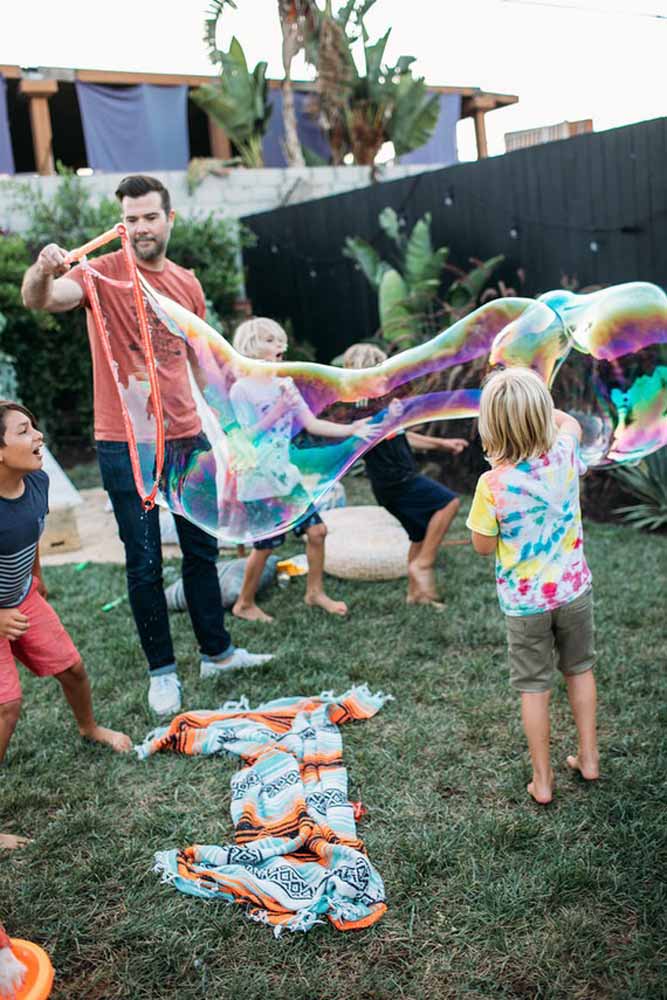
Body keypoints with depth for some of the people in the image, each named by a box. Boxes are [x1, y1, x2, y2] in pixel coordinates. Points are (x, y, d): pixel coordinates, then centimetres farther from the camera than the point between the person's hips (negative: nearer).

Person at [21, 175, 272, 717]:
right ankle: (162, 671, 19)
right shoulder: (103, 273, -8)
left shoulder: (187, 283, 7)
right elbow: (40, 300, -27)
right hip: (126, 444, -5)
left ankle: (217, 652, 31)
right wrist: (42, 273, -49)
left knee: (202, 549, 15)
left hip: (186, 436, 5)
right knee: (144, 563, 4)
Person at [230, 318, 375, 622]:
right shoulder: (242, 390, -13)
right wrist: (278, 411, -25)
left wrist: (350, 429, -9)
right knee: (265, 546, 1)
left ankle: (315, 591, 25)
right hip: (258, 483, -6)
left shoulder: (285, 384, 6)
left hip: (287, 477, 7)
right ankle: (244, 604, 21)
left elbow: (312, 424, 2)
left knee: (316, 529, 6)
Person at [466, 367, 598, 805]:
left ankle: (543, 780, 23)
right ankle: (589, 757, 36)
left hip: (524, 601, -3)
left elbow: (484, 546, -11)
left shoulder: (494, 484, -25)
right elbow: (569, 421, 12)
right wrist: (534, 402, 9)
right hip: (574, 589, 3)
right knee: (580, 670, 23)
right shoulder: (564, 455, -14)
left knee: (534, 687, 11)